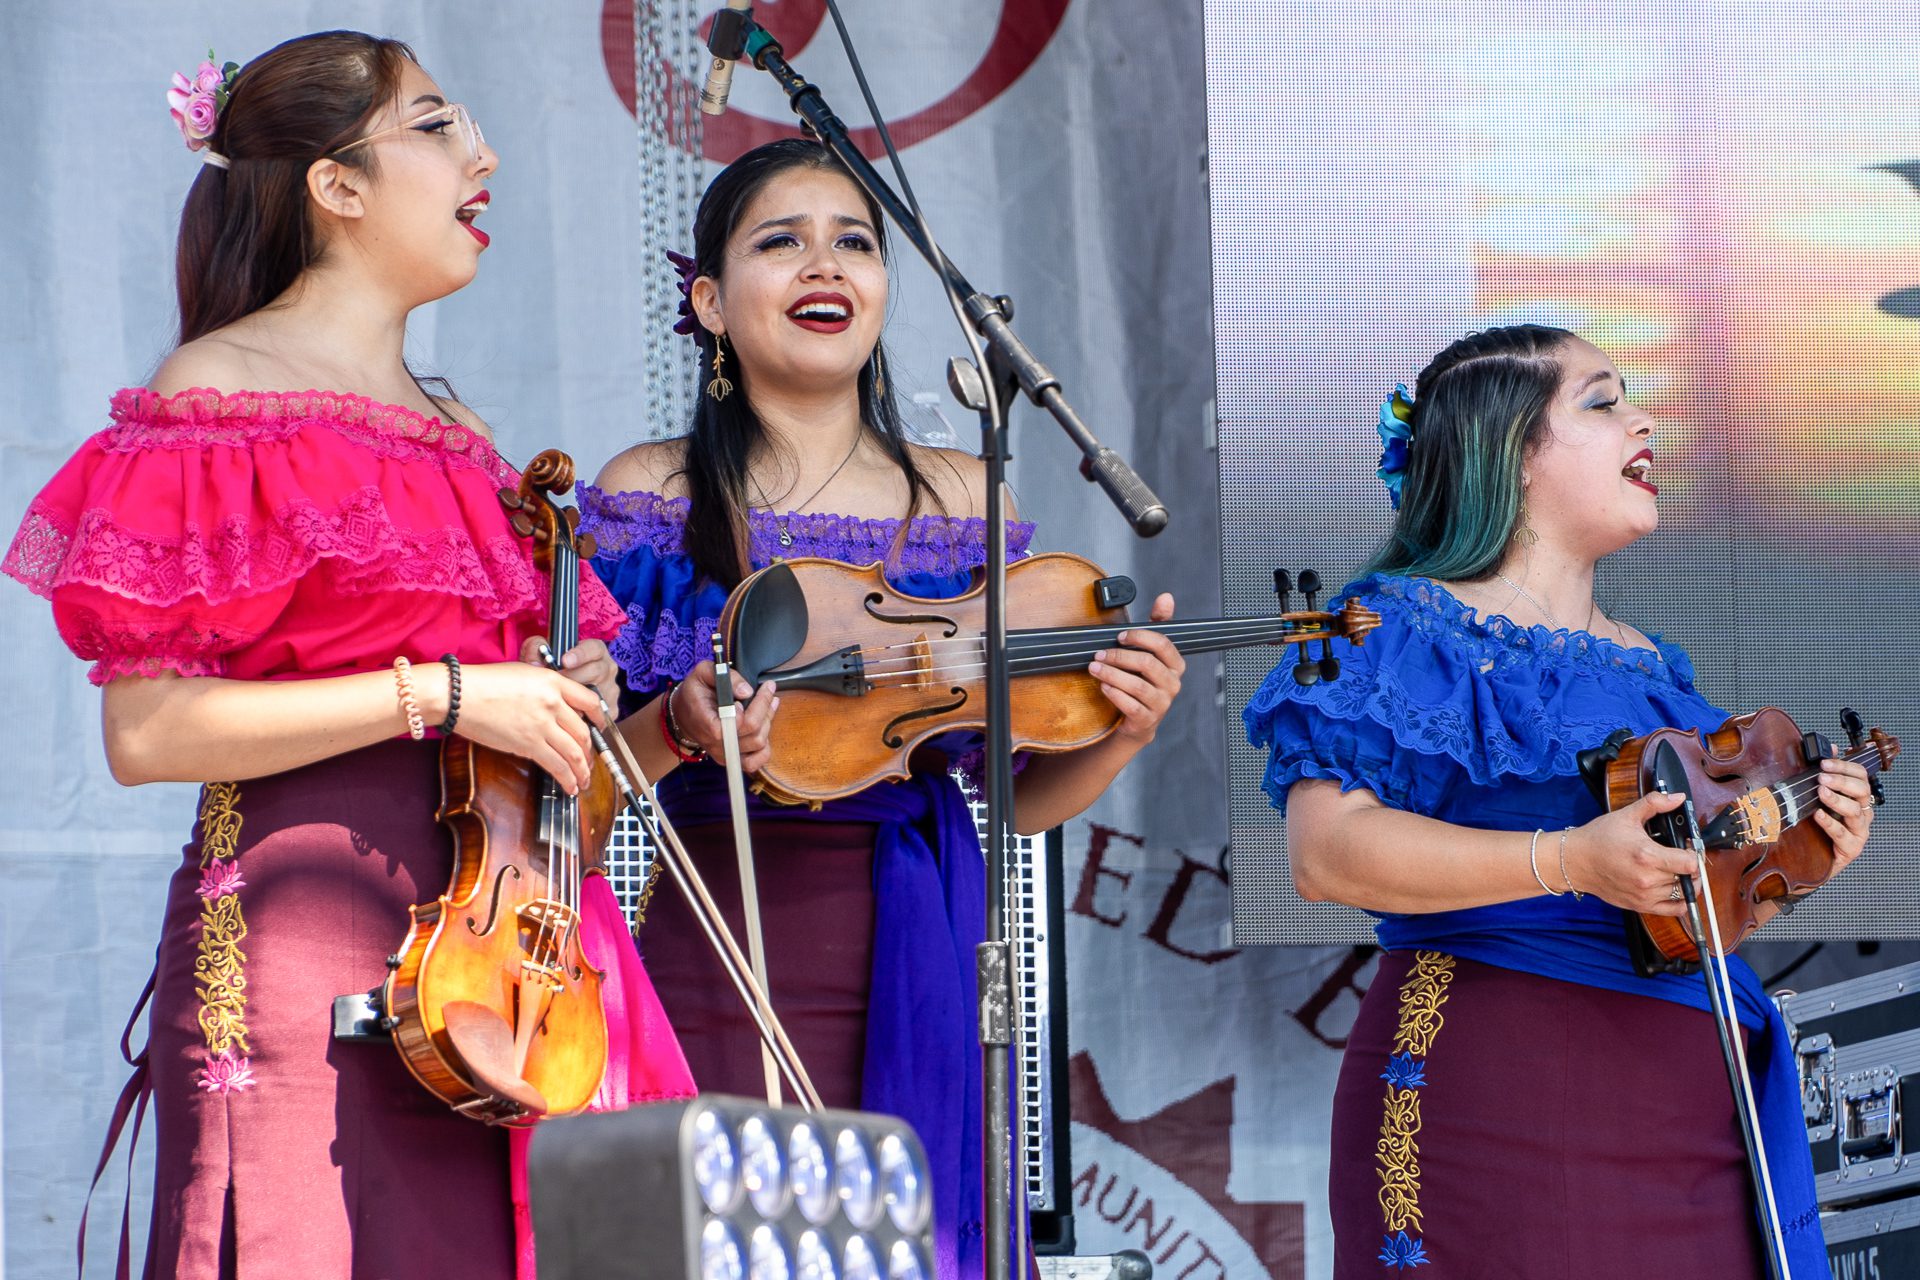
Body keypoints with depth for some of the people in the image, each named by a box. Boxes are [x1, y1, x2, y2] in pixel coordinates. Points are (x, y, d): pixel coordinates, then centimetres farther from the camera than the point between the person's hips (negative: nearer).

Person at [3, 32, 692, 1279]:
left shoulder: (456, 435, 20)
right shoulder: (218, 391, 0)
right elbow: (146, 731, -10)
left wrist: (572, 700, 7)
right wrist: (439, 694, -13)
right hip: (306, 937, -6)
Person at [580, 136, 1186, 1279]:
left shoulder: (963, 501, 9)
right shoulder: (650, 496, 3)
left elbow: (1024, 798, 12)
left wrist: (1122, 734, -7)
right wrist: (675, 728, -18)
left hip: (922, 966, 2)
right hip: (718, 962, -2)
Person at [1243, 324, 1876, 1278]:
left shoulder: (1647, 666, 20)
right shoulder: (1406, 627, -2)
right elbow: (1325, 853, -16)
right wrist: (1569, 863, -25)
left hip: (1691, 1110, 6)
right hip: (1497, 1089, -6)